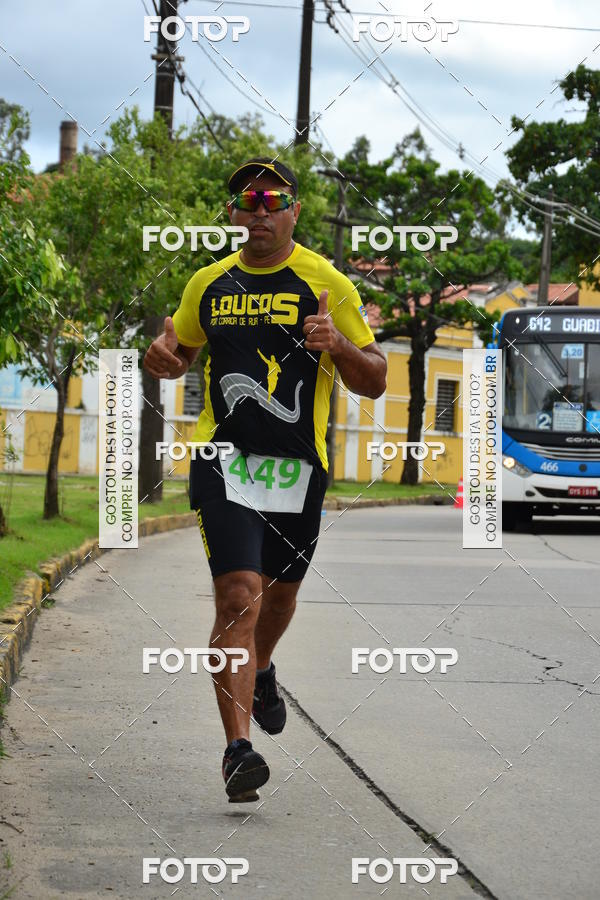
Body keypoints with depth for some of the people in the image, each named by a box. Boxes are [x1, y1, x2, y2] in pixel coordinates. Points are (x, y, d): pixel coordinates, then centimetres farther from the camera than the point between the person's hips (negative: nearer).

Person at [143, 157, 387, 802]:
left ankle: (261, 672, 52)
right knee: (238, 595, -16)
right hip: (223, 458, -1)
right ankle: (238, 748, -20)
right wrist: (163, 357, -2)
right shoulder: (209, 284, 8)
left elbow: (374, 382, 1)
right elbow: (180, 353, 23)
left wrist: (338, 344, -20)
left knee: (280, 590, 19)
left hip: (298, 464, 1)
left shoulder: (328, 284, 0)